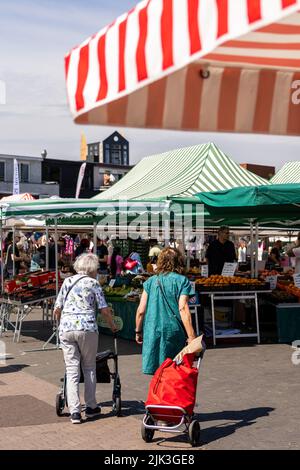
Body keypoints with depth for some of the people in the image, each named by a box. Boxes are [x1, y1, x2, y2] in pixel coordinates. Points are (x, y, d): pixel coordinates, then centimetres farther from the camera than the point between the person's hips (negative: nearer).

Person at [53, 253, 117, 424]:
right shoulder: (93, 283, 4)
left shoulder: (67, 281, 13)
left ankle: (75, 411, -1)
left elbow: (57, 309, 12)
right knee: (89, 367, 13)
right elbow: (104, 309, 0)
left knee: (72, 370, 4)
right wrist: (112, 325, 17)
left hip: (66, 328, 2)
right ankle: (91, 406, 20)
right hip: (87, 328, -2)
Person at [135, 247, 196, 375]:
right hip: (174, 332, -2)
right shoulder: (182, 281, -1)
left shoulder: (151, 281, 8)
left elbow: (141, 311, 6)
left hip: (152, 332, 3)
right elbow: (183, 309, -12)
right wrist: (191, 337, -14)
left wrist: (138, 331, 19)